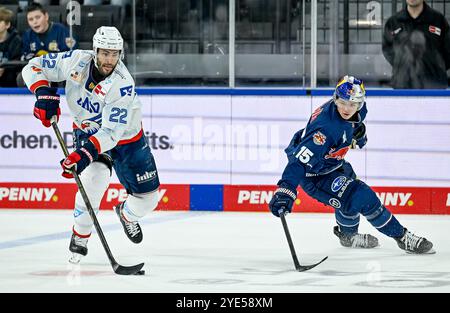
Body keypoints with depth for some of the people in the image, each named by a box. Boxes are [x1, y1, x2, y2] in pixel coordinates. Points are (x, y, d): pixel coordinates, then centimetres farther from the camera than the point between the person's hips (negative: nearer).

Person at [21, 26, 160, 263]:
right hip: (87, 132, 1)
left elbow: (111, 133, -38)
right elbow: (34, 67, -14)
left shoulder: (123, 85, -34)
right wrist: (44, 93, -31)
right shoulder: (76, 61, -25)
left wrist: (85, 154, -51)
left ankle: (127, 214, 40)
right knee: (94, 177, -29)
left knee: (147, 199, 1)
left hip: (126, 137, -1)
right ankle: (80, 237, -8)